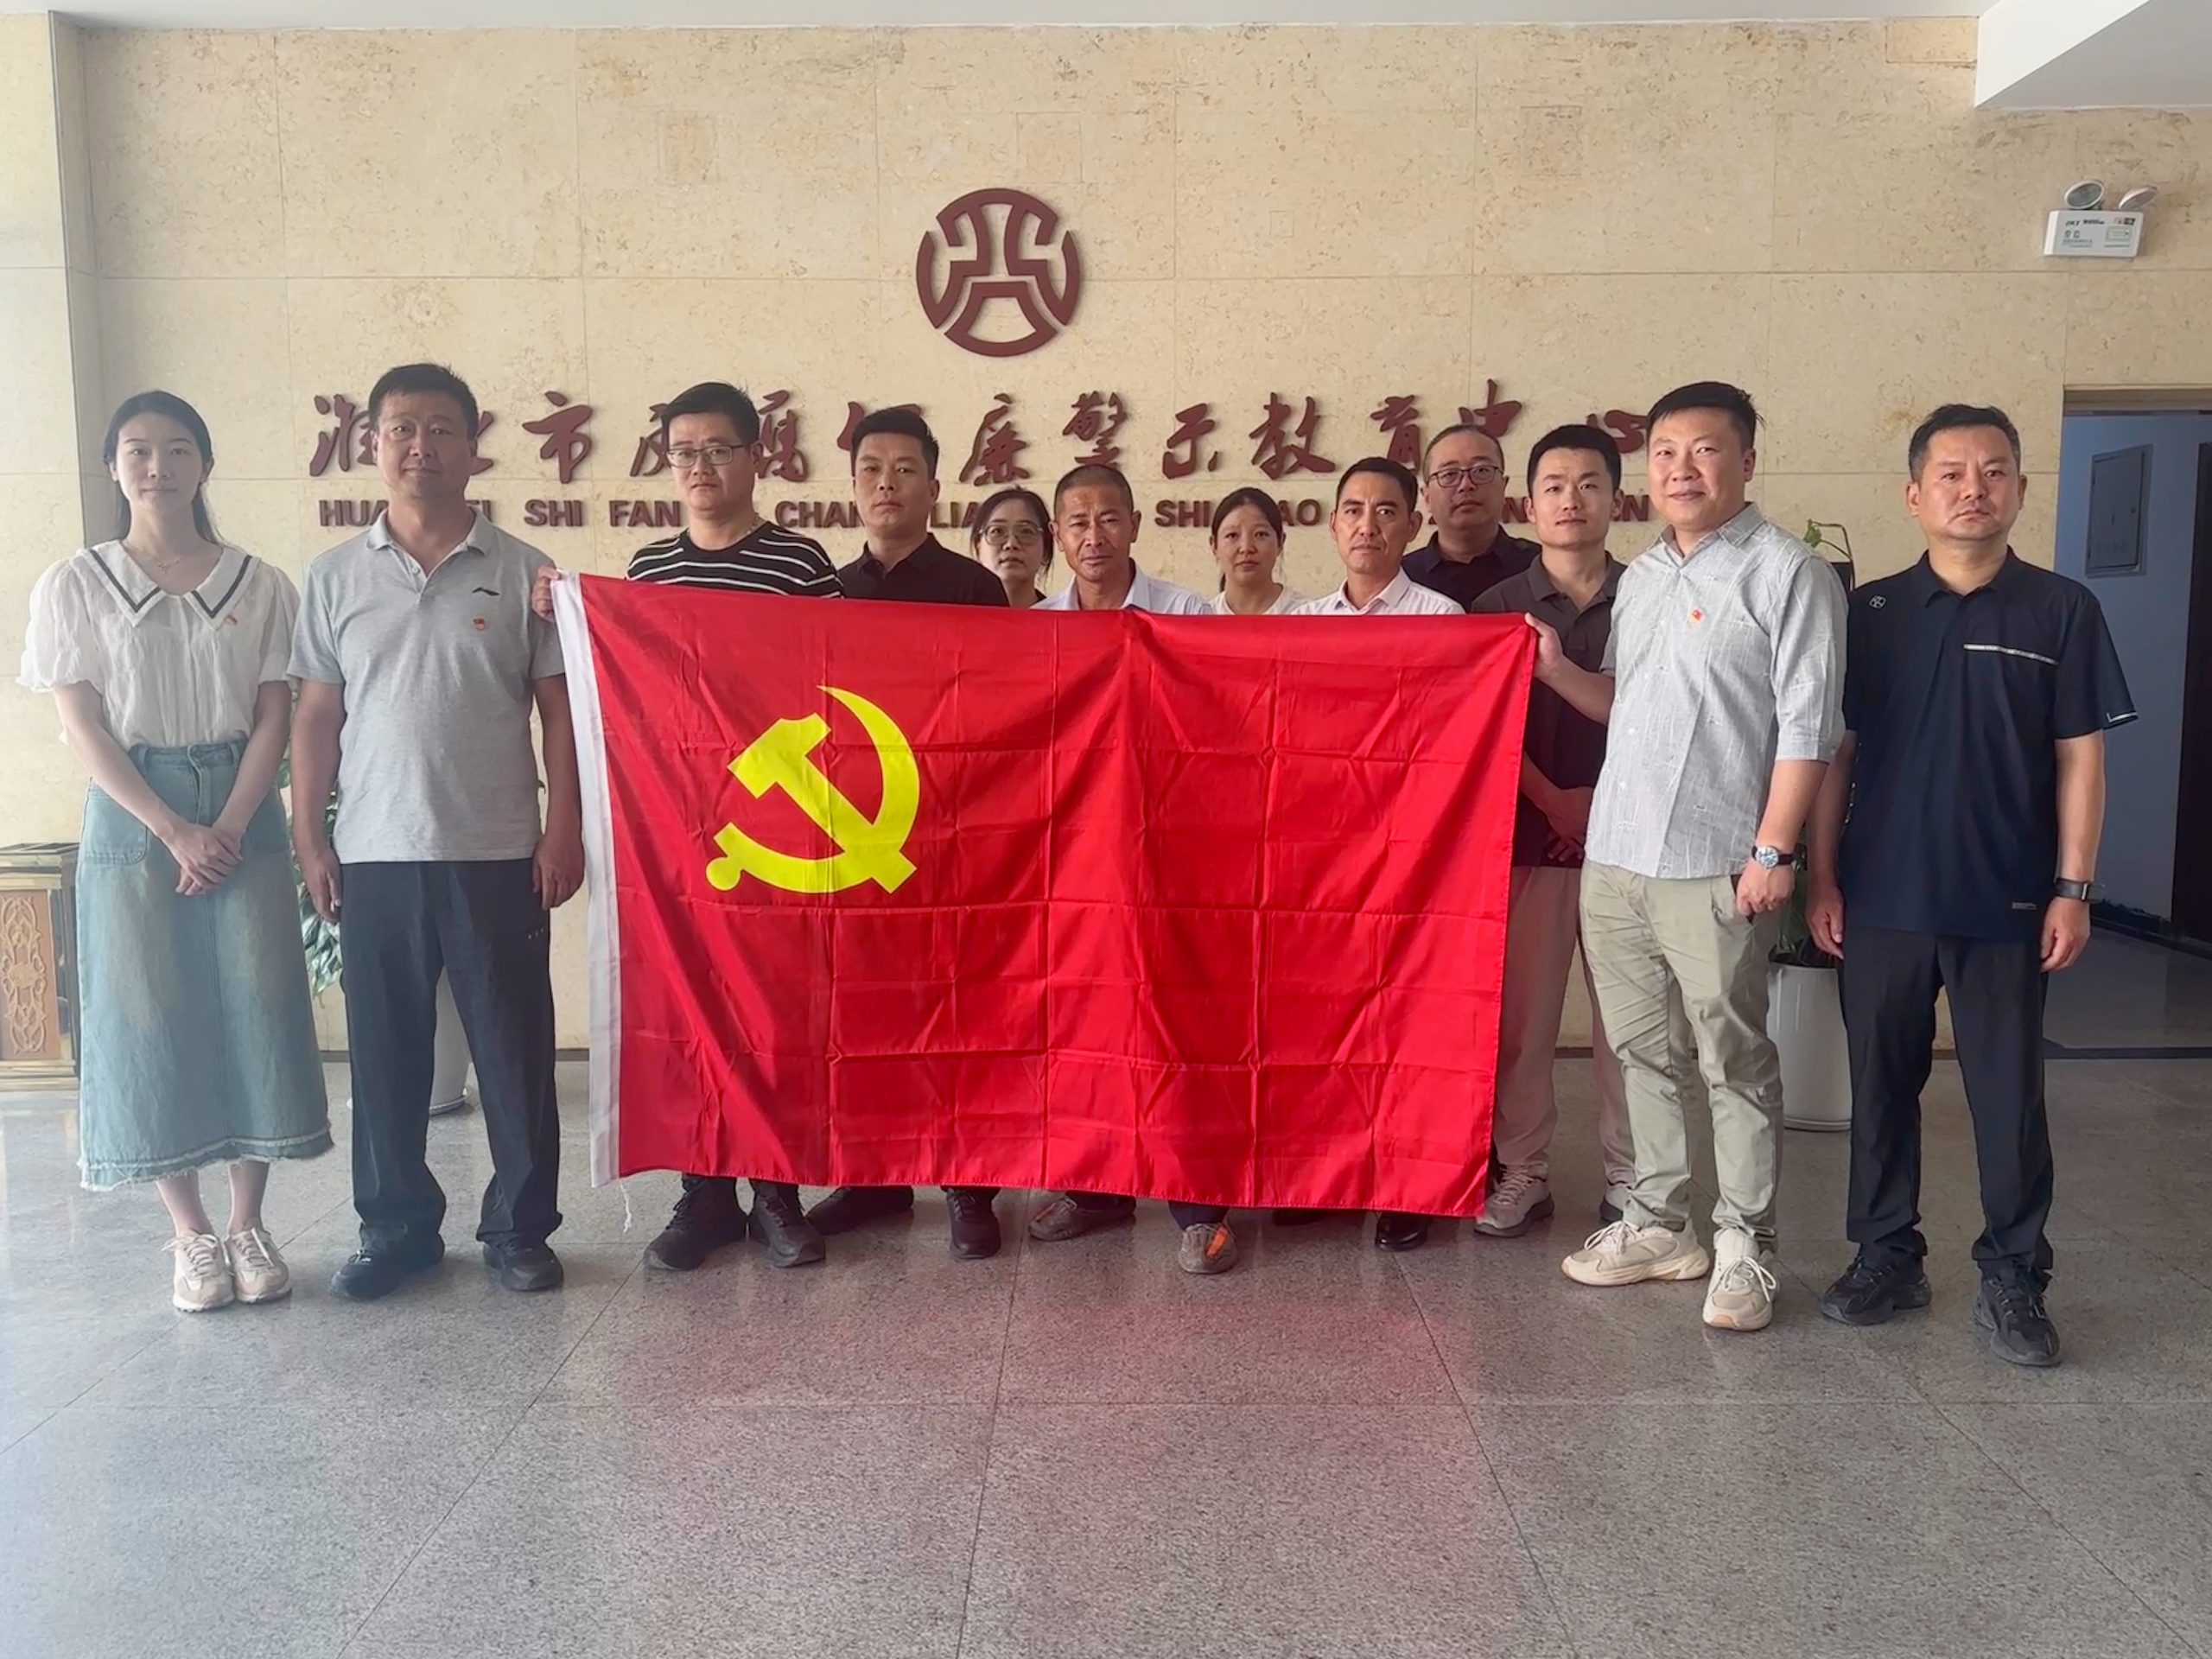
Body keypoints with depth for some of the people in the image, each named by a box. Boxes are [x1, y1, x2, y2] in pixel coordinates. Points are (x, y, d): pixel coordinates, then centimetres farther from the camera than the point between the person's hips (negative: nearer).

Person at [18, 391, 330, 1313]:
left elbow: (274, 717, 1)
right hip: (133, 819, -1)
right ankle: (192, 1236, 11)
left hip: (242, 815, 1)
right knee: (149, 1018, 0)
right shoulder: (75, 585, 2)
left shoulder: (257, 584, 5)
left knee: (254, 1011, -1)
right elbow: (81, 727, -3)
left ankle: (249, 1225, 11)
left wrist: (226, 828, -11)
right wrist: (173, 829, -12)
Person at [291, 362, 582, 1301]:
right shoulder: (335, 578, 8)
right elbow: (316, 718, 9)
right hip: (374, 857, 2)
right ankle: (395, 1227, 23)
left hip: (496, 855, -2)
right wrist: (307, 840, 3)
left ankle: (520, 1226, 17)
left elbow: (559, 710, 1)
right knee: (384, 1054, 9)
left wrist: (564, 830, -5)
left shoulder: (523, 573, 2)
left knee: (514, 1049, 4)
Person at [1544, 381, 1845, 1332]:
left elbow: (1807, 726, -10)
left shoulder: (1787, 573, -6)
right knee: (1639, 1051, 13)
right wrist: (1556, 671, 3)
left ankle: (1744, 1246, 15)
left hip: (1715, 866, -7)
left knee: (1734, 1062, 2)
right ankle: (1660, 1222, 26)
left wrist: (1774, 850, -15)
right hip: (1613, 857, 7)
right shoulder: (1639, 578, 15)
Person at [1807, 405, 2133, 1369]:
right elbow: (1834, 753, 5)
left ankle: (2013, 1279, 19)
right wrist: (1823, 878, 0)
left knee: (2009, 1095, 6)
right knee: (1881, 1085, 10)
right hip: (1881, 897, 1)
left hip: (2005, 902, -1)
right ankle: (1886, 1256, 24)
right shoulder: (1868, 612, 3)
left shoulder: (2061, 610, 1)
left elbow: (2080, 757, 1)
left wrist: (2073, 888, -4)